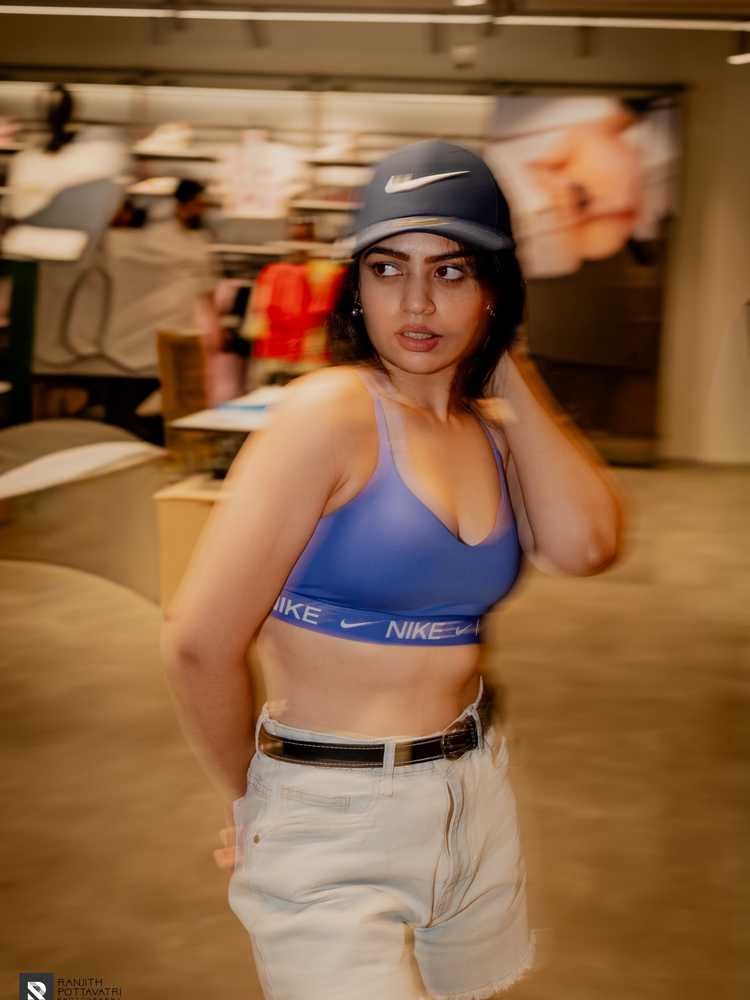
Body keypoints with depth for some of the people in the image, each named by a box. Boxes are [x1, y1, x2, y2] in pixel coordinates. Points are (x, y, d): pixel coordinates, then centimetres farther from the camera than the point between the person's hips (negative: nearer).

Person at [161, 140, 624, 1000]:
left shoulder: (491, 436, 6)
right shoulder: (332, 411, -15)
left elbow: (585, 544, -14)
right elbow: (199, 644, -19)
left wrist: (506, 371, -5)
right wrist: (253, 799, -3)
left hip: (478, 803, 7)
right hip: (333, 827, -7)